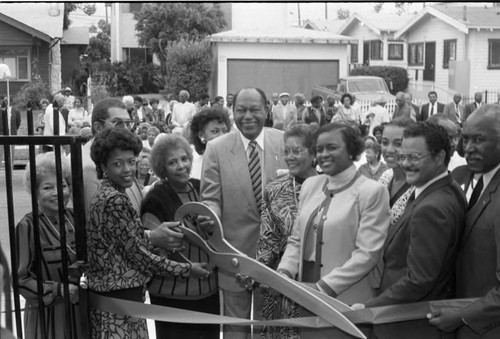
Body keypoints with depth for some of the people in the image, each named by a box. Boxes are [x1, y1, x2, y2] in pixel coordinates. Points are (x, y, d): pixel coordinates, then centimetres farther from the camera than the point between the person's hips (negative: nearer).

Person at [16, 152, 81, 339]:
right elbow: (21, 279, -10)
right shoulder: (27, 226, -12)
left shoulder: (74, 218, 3)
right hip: (48, 316, -4)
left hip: (81, 311, 5)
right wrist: (57, 290, -20)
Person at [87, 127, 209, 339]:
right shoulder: (115, 200, -19)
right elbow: (139, 255, -18)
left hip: (111, 294, 10)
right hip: (119, 299, -10)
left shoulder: (106, 194, 10)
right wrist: (187, 269, -10)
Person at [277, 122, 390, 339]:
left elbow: (367, 254, -13)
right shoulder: (310, 185, 9)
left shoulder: (372, 191, -9)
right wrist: (285, 271, -4)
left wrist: (325, 287, -18)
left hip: (346, 302, -5)